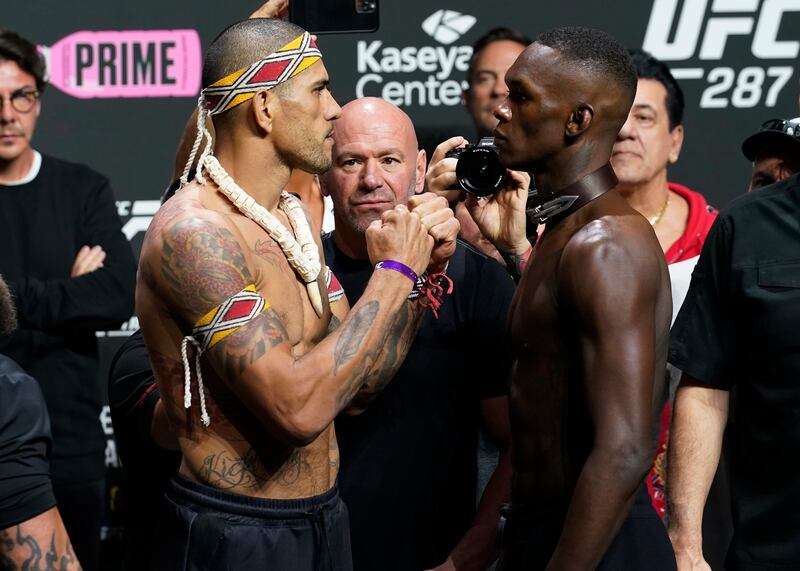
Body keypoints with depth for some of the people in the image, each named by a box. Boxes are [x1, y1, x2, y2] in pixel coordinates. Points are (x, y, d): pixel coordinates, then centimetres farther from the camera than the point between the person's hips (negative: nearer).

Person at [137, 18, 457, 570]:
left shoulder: (294, 217, 8)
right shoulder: (193, 232, -20)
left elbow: (358, 386, 8)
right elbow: (299, 408, -29)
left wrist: (421, 267, -4)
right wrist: (396, 271, -20)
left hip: (323, 521, 8)